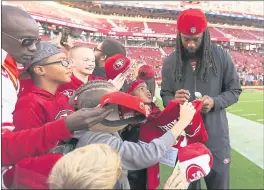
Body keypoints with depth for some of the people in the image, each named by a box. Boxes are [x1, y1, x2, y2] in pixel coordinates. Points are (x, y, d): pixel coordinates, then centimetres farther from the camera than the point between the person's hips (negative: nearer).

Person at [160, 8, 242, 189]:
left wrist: (215, 102, -17)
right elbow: (165, 95, 5)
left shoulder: (221, 56, -3)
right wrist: (173, 100, -19)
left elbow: (234, 90, 3)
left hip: (215, 134, -1)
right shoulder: (170, 61, 0)